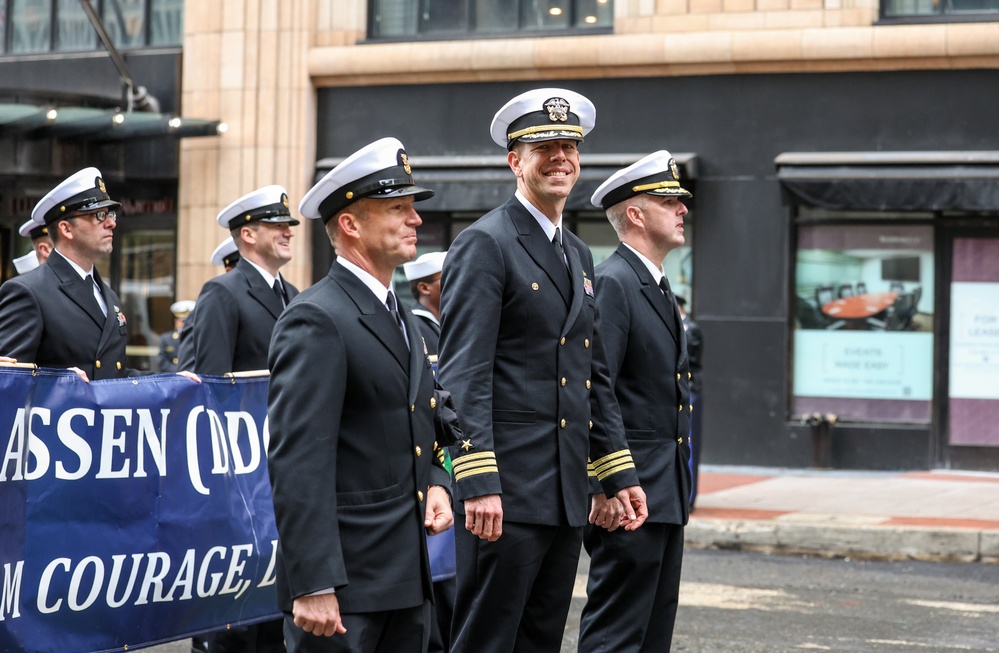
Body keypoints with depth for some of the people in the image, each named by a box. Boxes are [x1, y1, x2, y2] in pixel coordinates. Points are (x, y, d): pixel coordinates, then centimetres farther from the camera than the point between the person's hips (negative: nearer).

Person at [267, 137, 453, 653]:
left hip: (406, 581, 9)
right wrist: (312, 586, -24)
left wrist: (436, 485, 3)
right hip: (343, 578, -9)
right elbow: (298, 462, -19)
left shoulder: (401, 320, 17)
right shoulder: (316, 320, -12)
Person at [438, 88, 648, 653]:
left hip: (568, 494, 8)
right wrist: (478, 483, -23)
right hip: (507, 490, -8)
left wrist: (620, 474, 15)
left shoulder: (580, 255, 18)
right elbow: (465, 373, -16)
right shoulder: (486, 245, -8)